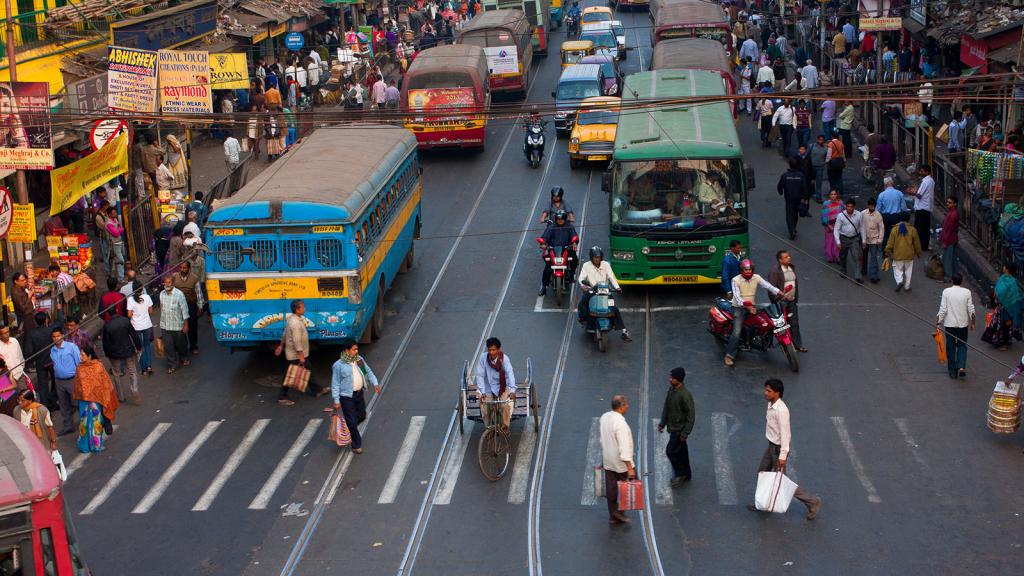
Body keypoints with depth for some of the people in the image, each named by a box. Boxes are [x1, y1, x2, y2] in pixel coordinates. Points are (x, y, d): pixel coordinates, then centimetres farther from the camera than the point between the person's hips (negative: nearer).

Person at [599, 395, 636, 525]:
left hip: (607, 461, 7)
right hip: (621, 463, -7)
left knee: (611, 489, 14)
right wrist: (629, 468, -23)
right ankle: (619, 510, 11)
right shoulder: (620, 424, -26)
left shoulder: (604, 417, -1)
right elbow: (624, 448, -26)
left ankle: (613, 516, 22)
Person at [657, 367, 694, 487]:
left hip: (680, 429, -8)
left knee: (671, 451, -4)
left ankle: (680, 473, 15)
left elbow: (690, 415, -22)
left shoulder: (685, 395, -27)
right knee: (681, 451, 19)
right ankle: (686, 474, 33)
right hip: (673, 427, 8)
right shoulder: (671, 389, -1)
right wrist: (662, 423, 16)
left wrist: (685, 433, -20)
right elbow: (666, 407, 13)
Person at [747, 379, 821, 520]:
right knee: (762, 473, 18)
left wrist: (782, 455, -26)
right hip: (771, 445, 9)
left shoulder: (781, 410, -29)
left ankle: (812, 502, 12)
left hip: (779, 448, -9)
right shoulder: (771, 404, 0)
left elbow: (785, 433, -27)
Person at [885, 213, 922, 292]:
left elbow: (890, 242, -5)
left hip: (898, 255, -1)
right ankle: (907, 286, 18)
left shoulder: (894, 229, -7)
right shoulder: (912, 230, -5)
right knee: (908, 271, 13)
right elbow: (916, 243, 3)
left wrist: (887, 252, 7)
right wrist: (918, 252, 16)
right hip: (909, 255, 1)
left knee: (898, 269, 12)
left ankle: (899, 281, -12)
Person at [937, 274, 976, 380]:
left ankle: (952, 371, 12)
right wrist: (972, 322, 10)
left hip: (949, 324, -1)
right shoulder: (967, 292, -5)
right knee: (962, 345, 14)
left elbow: (943, 309, -10)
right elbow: (971, 309, -1)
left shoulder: (946, 292, -8)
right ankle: (961, 367, -4)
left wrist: (938, 323, -4)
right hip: (963, 323, 1)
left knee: (951, 347, 9)